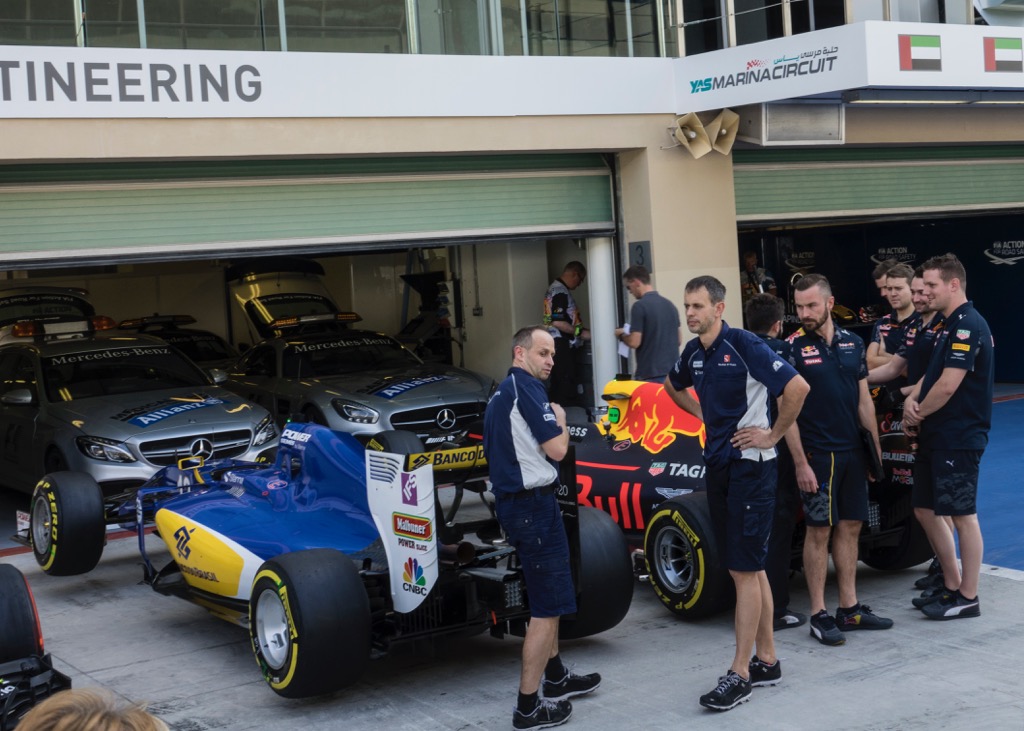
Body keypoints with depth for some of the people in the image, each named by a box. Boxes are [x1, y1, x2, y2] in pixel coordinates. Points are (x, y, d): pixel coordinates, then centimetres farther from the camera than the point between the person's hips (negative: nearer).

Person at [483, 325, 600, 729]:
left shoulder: (499, 394, 16)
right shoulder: (526, 387, -14)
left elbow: (494, 449, 22)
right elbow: (556, 449, -18)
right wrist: (560, 419, 0)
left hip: (511, 500, 10)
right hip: (535, 503, -10)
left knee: (547, 597, 24)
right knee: (547, 607, -6)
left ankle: (555, 677, 38)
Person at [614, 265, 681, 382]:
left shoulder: (640, 306, -12)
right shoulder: (670, 305, 11)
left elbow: (634, 342, -15)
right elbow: (679, 340, 17)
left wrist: (621, 335, 4)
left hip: (650, 375, -7)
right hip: (672, 372, 7)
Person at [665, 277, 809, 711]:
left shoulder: (744, 345, -15)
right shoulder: (692, 353, 7)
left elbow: (797, 387, -22)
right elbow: (673, 387, 29)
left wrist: (773, 435, -13)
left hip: (750, 465, -8)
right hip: (717, 463, 8)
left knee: (745, 569, -5)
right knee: (748, 568, 13)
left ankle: (740, 673, -2)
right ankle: (766, 661, 22)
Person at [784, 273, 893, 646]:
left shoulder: (853, 343, 6)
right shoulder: (792, 348, -9)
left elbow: (864, 401, 11)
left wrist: (876, 450, 9)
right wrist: (800, 462, -15)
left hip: (852, 452, 5)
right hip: (817, 455, -5)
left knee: (850, 527, 10)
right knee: (819, 531, -1)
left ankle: (849, 608, 19)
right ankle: (819, 615, 7)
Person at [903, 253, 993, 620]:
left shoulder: (968, 325, -17)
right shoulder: (948, 325, 15)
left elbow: (948, 385, -22)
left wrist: (919, 413, -8)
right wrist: (912, 399, -1)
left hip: (958, 438, -10)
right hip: (935, 436, 10)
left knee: (963, 516, -1)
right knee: (925, 510, 14)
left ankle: (967, 598, 8)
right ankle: (952, 585, 25)